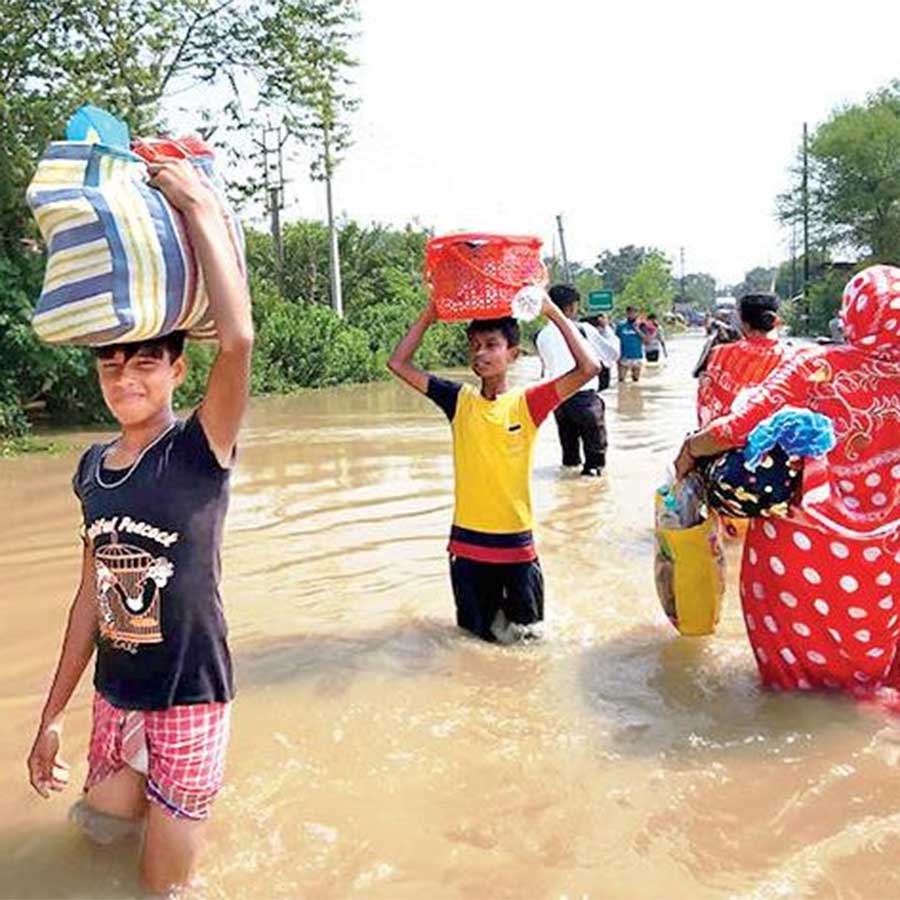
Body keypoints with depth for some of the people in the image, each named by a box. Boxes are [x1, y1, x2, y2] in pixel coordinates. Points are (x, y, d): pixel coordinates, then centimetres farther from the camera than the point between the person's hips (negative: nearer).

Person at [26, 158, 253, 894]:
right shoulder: (93, 467, 1)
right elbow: (92, 594, 8)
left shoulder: (199, 449, -16)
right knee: (103, 827, 24)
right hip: (114, 697, 6)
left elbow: (237, 338, -36)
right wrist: (53, 713, 11)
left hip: (190, 698, -5)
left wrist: (200, 205, -28)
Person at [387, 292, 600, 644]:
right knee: (480, 631, 15)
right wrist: (428, 315, -4)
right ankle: (491, 609, 45)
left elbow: (588, 368, -19)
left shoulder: (526, 403, -8)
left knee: (528, 631, 14)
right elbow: (399, 364, 0)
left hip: (516, 541, -2)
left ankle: (510, 608, 43)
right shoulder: (460, 400, -2)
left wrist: (553, 313, -17)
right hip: (467, 541, 2)